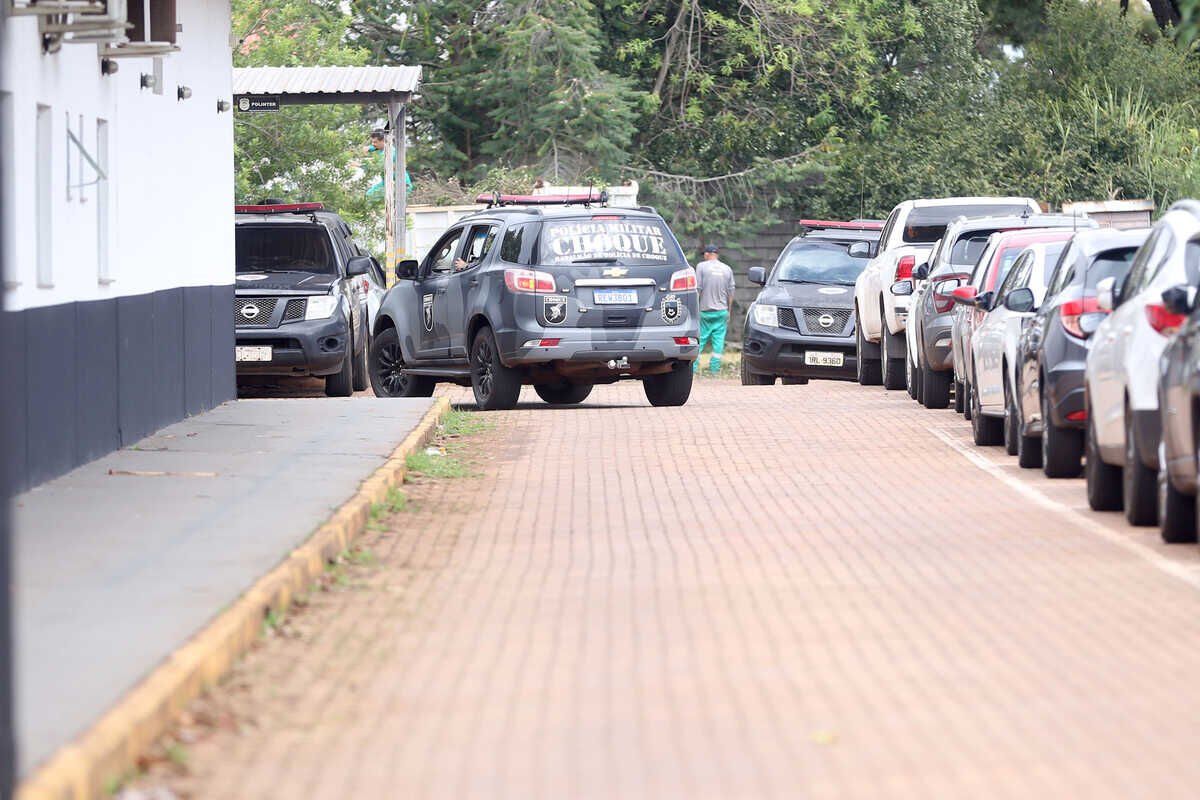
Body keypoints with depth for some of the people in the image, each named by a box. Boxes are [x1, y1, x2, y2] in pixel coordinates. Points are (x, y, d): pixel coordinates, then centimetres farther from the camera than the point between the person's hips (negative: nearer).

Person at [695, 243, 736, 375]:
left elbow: (697, 289, -6)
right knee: (718, 341, 4)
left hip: (705, 310, -3)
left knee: (700, 340, 0)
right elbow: (730, 293, 10)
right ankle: (714, 369, 2)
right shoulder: (727, 269, 8)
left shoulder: (702, 266, -3)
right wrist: (729, 312, 17)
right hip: (722, 310, 3)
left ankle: (693, 368, -4)